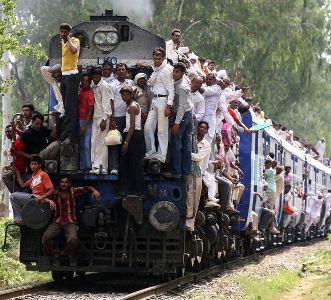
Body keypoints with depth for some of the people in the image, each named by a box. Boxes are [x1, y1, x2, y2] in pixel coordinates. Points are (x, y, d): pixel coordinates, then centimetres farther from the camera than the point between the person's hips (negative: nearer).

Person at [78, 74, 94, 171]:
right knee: (81, 145, 10)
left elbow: (90, 111, -16)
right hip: (79, 119, 8)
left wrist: (85, 125, -19)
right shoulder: (80, 90, 6)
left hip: (87, 121, -8)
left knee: (87, 144, -10)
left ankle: (89, 166, -5)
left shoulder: (90, 94, -15)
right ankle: (82, 166, 14)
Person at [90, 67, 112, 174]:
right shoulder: (93, 85, 15)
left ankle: (100, 167, -10)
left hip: (103, 117, -8)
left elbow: (106, 103, -12)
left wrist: (104, 119, -17)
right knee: (94, 142, 4)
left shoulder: (104, 86, -8)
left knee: (101, 142, -9)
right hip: (95, 117, 8)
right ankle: (95, 167, 6)